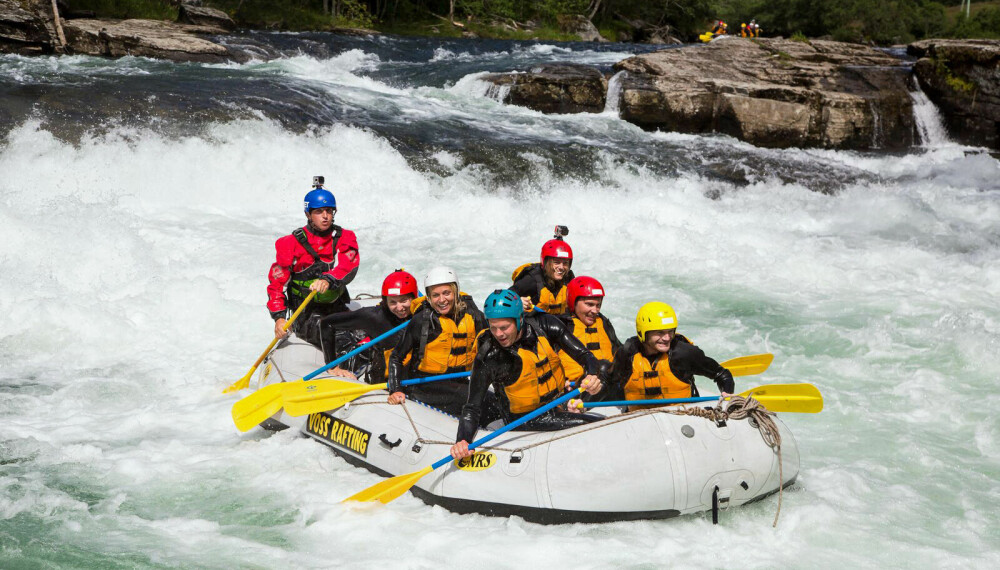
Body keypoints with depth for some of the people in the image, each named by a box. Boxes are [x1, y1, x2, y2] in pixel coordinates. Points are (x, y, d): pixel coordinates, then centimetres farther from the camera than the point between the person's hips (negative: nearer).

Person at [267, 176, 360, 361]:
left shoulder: (345, 238, 5)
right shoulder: (291, 244, -2)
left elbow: (349, 268, -14)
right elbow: (276, 283, -1)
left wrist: (328, 279, -35)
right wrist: (279, 317, -15)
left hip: (337, 308, 4)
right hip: (305, 314, -4)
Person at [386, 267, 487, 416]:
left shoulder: (471, 313, -1)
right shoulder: (421, 320, -11)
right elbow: (397, 358, -3)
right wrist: (395, 390, -13)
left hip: (457, 382, 5)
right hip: (425, 385, -4)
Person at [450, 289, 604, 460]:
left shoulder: (544, 325, -12)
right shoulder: (487, 358, -20)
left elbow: (584, 355, -9)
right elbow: (472, 408, -17)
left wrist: (593, 374, -31)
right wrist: (462, 440, -35)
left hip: (559, 400, 6)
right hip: (527, 418, -6)